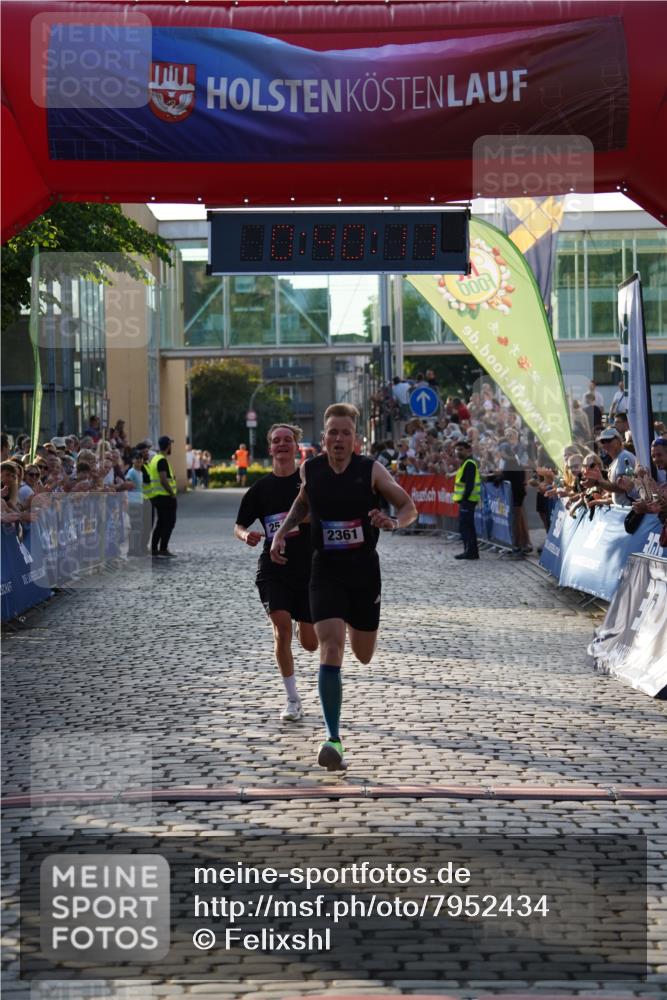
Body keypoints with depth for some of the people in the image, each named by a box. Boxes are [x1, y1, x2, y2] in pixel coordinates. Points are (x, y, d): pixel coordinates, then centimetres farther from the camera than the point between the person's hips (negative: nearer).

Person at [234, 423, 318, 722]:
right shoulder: (260, 488, 3)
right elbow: (238, 526, 8)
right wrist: (246, 535, -14)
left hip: (309, 569, 0)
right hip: (273, 570, 0)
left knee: (310, 643, 1)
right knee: (282, 628, -17)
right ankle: (293, 700, -5)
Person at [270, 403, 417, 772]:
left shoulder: (371, 470, -7)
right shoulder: (310, 470, -2)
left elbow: (409, 507, -2)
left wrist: (393, 522, -24)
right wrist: (282, 532, 6)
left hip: (364, 569, 1)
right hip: (326, 571, -1)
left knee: (364, 657, 14)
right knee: (330, 650, -18)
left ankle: (358, 626, 55)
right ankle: (333, 739, -15)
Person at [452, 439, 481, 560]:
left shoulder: (469, 464, -14)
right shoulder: (465, 463, 19)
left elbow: (470, 483, -22)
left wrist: (464, 498, -24)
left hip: (467, 500, -11)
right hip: (466, 500, 11)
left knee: (464, 526, -10)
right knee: (468, 526, 14)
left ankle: (470, 551, -9)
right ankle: (472, 551, 18)